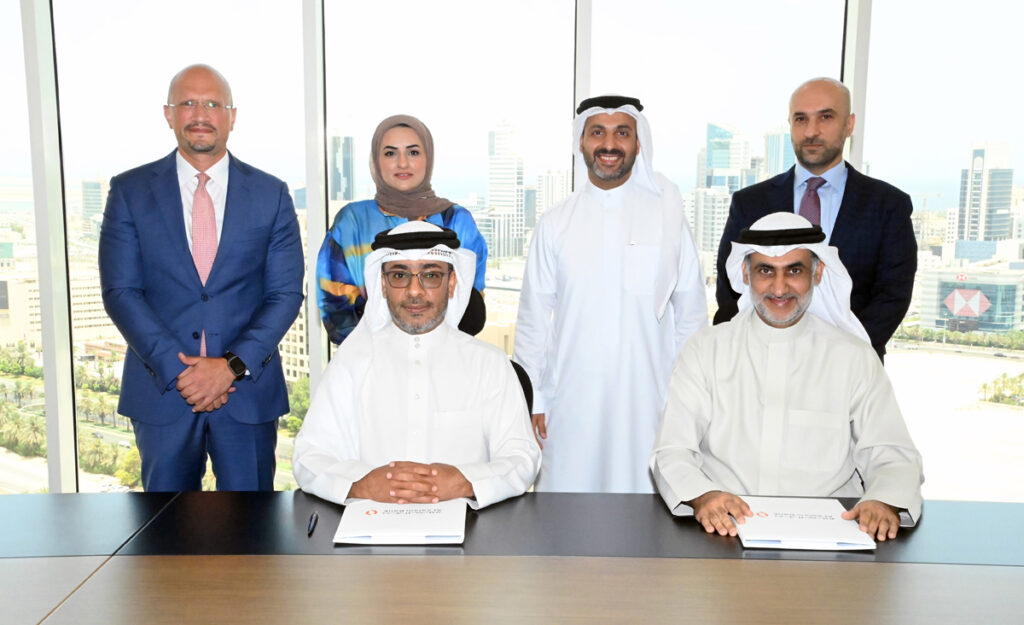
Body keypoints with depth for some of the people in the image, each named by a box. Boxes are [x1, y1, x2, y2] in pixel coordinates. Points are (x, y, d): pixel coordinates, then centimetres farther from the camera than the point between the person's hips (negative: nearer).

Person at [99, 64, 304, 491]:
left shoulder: (271, 194, 3)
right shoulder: (129, 191, 3)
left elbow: (286, 293, -1)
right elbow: (120, 292, -3)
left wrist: (233, 366, -13)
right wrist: (176, 370, -13)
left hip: (248, 388, 0)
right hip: (161, 390, 0)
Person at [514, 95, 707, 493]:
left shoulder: (668, 218, 4)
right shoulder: (555, 224, 5)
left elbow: (691, 316, 6)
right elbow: (533, 319, 7)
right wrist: (532, 400, 4)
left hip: (648, 400, 0)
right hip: (572, 399, 1)